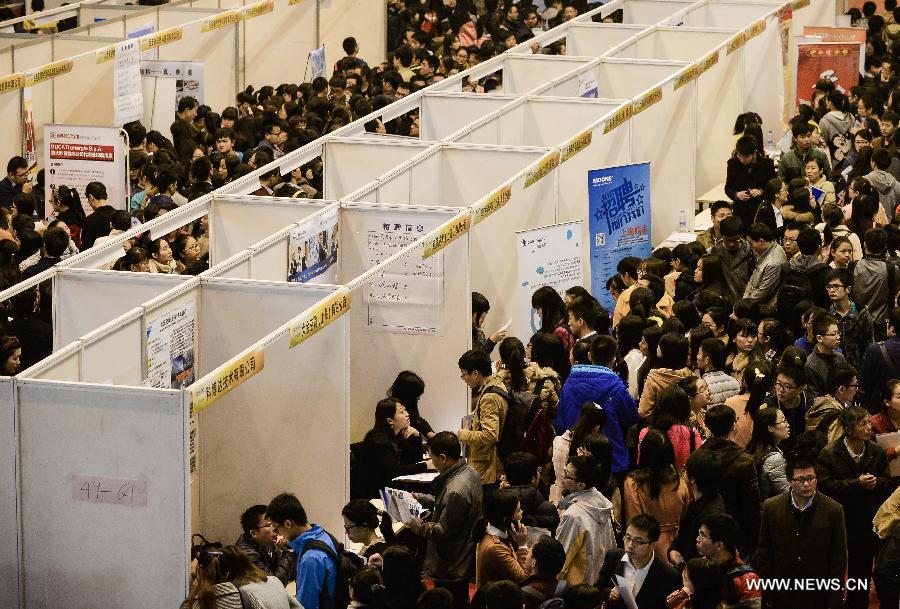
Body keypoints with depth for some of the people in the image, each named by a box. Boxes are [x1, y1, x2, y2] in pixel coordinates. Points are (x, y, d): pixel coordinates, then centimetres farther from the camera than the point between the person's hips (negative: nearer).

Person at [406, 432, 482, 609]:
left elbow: (443, 532, -24)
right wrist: (422, 498, 17)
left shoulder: (455, 490, -31)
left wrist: (417, 525, -11)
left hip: (450, 570, -10)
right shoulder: (469, 473, 1)